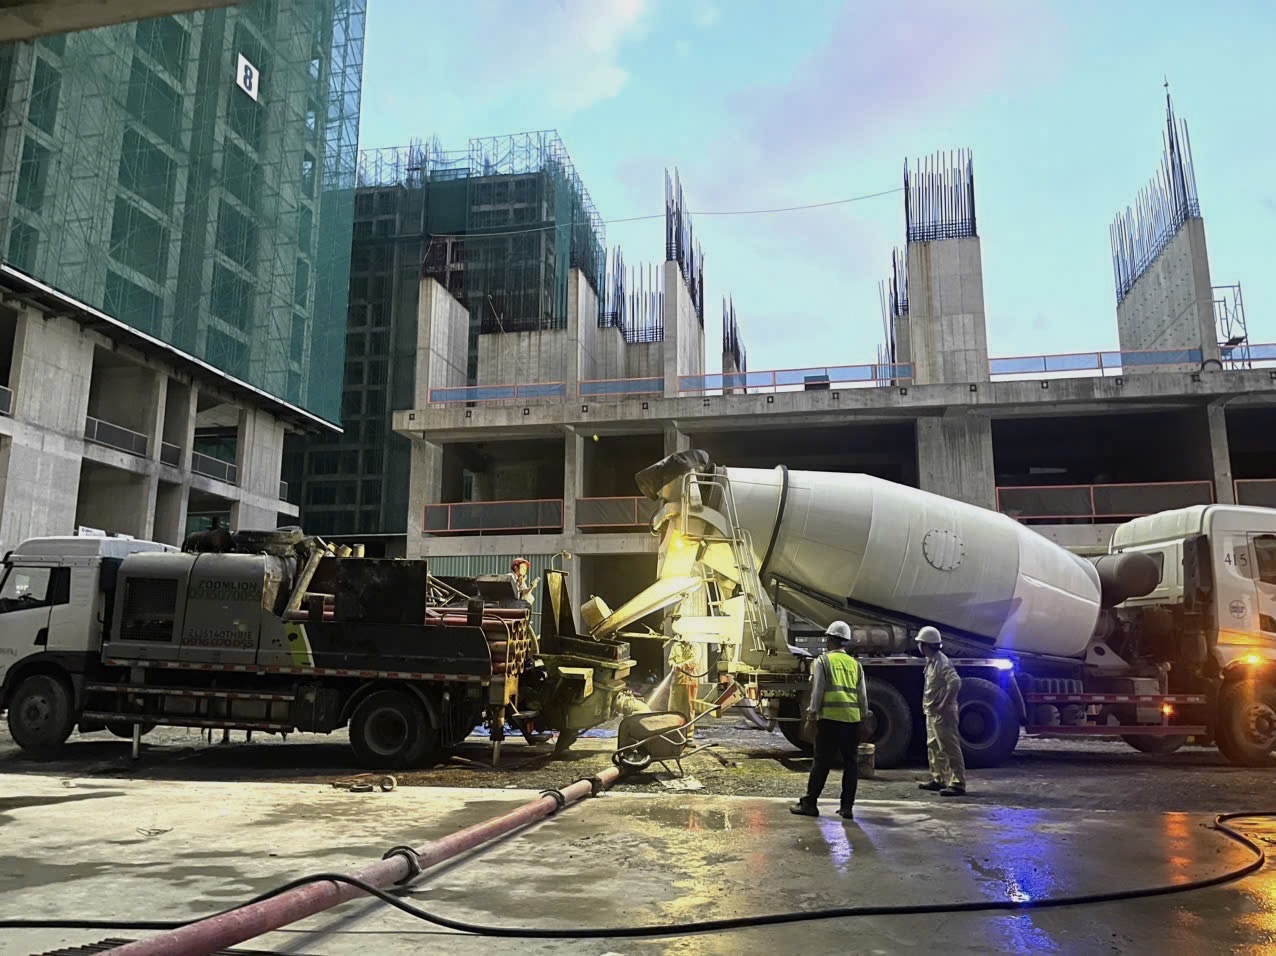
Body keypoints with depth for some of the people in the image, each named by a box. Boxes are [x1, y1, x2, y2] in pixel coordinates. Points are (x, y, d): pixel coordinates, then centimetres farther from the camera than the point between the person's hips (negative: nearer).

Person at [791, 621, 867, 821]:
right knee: (850, 762, 9)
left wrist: (811, 717, 1)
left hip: (830, 717, -4)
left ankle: (809, 803, 5)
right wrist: (863, 717, 21)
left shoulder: (823, 661, 0)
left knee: (822, 761, 0)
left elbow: (817, 691, -4)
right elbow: (863, 696, 13)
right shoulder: (855, 664, 13)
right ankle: (847, 807, 11)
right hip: (852, 718, 4)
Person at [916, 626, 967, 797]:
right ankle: (938, 779, 30)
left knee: (950, 748, -7)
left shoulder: (941, 662, -19)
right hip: (932, 712, 11)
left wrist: (944, 704, -25)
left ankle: (957, 784, -5)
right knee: (933, 747, 19)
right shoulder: (931, 661, 13)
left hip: (942, 714, -11)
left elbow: (955, 682, -30)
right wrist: (927, 703, 13)